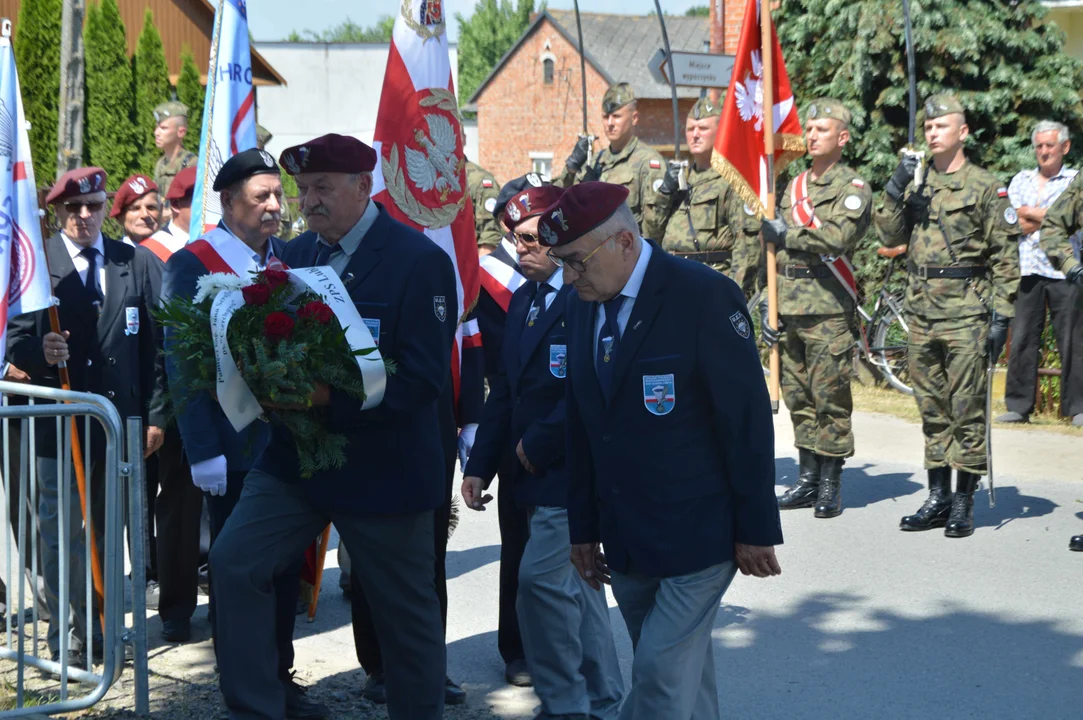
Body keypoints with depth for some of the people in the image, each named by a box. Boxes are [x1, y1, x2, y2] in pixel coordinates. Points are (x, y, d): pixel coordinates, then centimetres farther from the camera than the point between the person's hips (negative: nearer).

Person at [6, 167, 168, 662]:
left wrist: (155, 416, -1)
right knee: (62, 534, 1)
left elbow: (158, 343, 4)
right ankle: (66, 636, 10)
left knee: (109, 532, 12)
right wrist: (38, 351, -24)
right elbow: (15, 338, -1)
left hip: (122, 420, 2)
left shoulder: (139, 264, 5)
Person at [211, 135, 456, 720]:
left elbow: (424, 378, -20)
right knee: (233, 563, -12)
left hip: (382, 469, -5)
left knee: (407, 615, 9)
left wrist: (330, 398, -29)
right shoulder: (295, 255, 7)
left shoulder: (420, 260, -13)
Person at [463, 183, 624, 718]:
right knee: (576, 583, 16)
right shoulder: (523, 299, 14)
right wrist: (480, 466, 8)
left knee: (542, 578, -12)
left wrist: (538, 444, -16)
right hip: (538, 474, 9)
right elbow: (505, 390, 15)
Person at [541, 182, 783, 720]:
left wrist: (756, 530, -11)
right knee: (683, 677, 13)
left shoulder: (704, 296, -14)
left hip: (695, 534, -6)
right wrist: (584, 528, 12)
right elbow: (581, 423, 11)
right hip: (625, 542, 6)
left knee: (661, 676, -9)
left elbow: (748, 419, -12)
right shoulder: (581, 304, 7)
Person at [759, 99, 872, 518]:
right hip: (790, 306, 6)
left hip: (829, 309, -6)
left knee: (829, 398, -4)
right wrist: (768, 301, 13)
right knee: (797, 396, 9)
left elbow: (838, 237, -21)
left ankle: (831, 485, 3)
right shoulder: (794, 187, 18)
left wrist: (788, 234, -10)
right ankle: (807, 479, 17)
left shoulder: (853, 188, -3)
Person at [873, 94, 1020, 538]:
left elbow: (1005, 258, -4)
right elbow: (890, 235, 5)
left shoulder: (985, 187, -2)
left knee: (967, 411, -2)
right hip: (922, 313, 5)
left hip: (966, 314, -5)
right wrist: (895, 189, -8)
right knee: (932, 410, 11)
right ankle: (937, 498, 19)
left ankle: (964, 503, 5)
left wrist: (1001, 316, -10)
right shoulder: (916, 184, 13)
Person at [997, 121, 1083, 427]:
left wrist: (1029, 213, -5)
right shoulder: (1021, 180, 17)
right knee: (1022, 340, 1)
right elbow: (1013, 222, 4)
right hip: (1027, 270, 3)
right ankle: (1018, 406, 7)